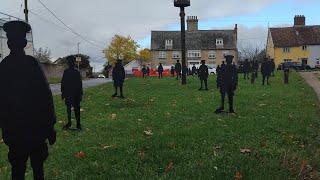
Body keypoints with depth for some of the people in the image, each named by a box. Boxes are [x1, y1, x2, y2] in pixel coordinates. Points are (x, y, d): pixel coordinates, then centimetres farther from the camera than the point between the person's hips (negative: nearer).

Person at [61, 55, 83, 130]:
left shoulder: (77, 72, 0)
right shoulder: (66, 72, 5)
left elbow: (80, 84, 2)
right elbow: (63, 83, 8)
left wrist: (80, 94, 0)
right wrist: (63, 93, 6)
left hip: (76, 94, -2)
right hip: (67, 93, 2)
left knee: (76, 109, -1)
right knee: (68, 108, 7)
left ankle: (78, 124, 3)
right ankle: (69, 123, 17)